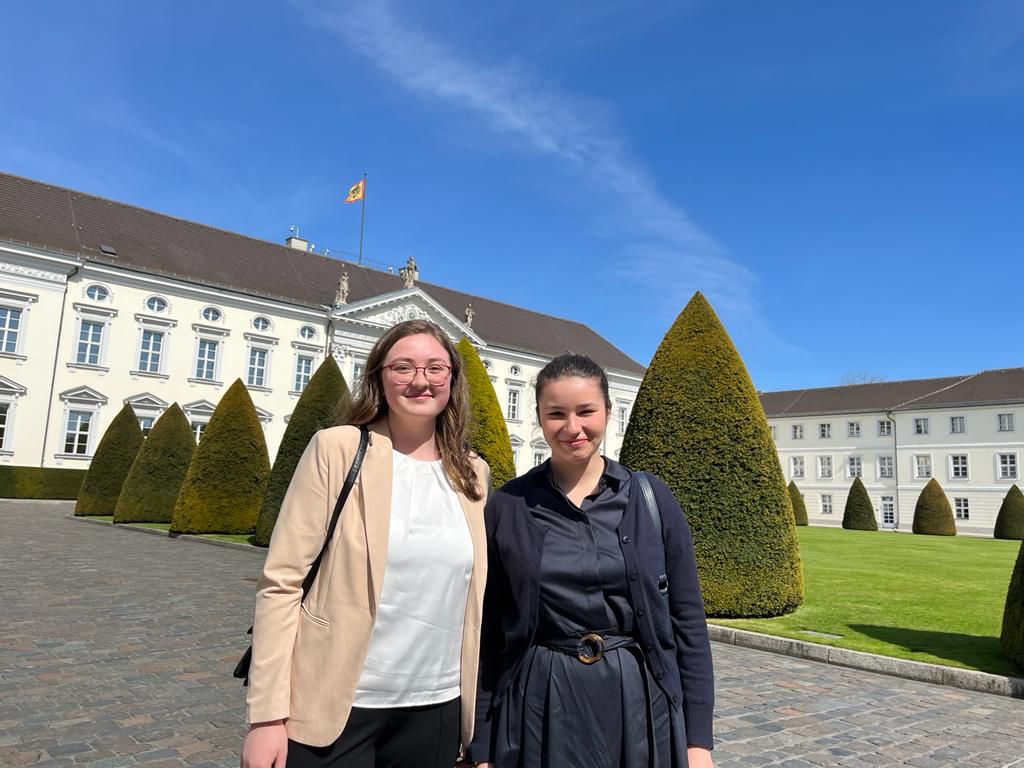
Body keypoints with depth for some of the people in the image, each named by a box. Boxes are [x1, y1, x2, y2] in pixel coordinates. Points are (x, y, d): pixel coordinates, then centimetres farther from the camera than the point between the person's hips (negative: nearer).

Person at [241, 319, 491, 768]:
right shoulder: (336, 450, -8)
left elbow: (473, 600, 10)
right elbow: (281, 582, -9)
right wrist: (267, 714, -12)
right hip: (334, 704, -3)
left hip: (435, 710, 4)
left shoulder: (473, 474, 4)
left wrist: (480, 713, 11)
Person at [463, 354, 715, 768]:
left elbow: (687, 619, 1)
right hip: (540, 708, 0)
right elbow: (487, 632, 0)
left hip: (639, 702, 1)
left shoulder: (652, 498, -2)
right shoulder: (506, 507, -4)